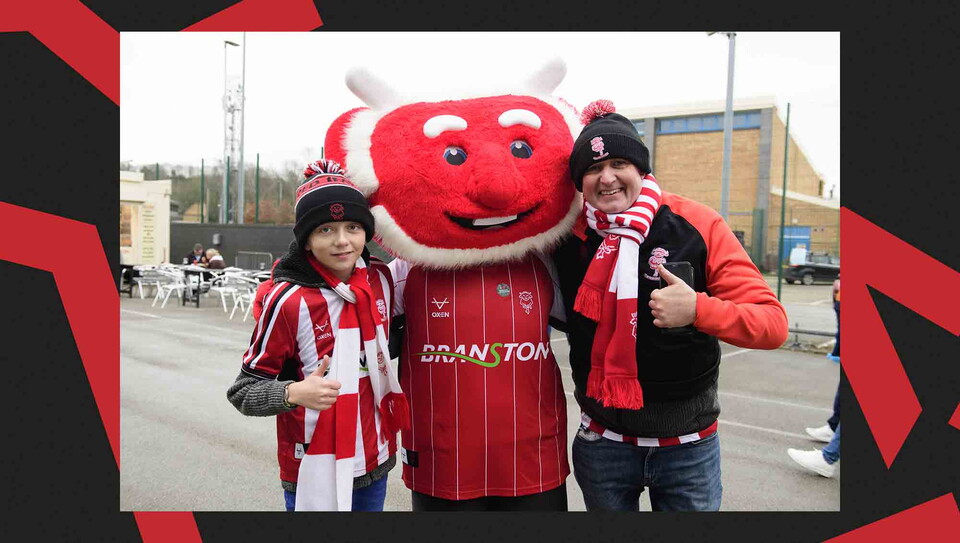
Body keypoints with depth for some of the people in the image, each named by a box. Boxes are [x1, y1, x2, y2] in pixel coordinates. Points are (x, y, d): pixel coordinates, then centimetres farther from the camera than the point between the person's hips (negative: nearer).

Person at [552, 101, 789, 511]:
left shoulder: (696, 225, -13)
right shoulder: (568, 233, -7)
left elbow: (773, 323, -14)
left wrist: (698, 309, -30)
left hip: (688, 445, -1)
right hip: (602, 442, 2)